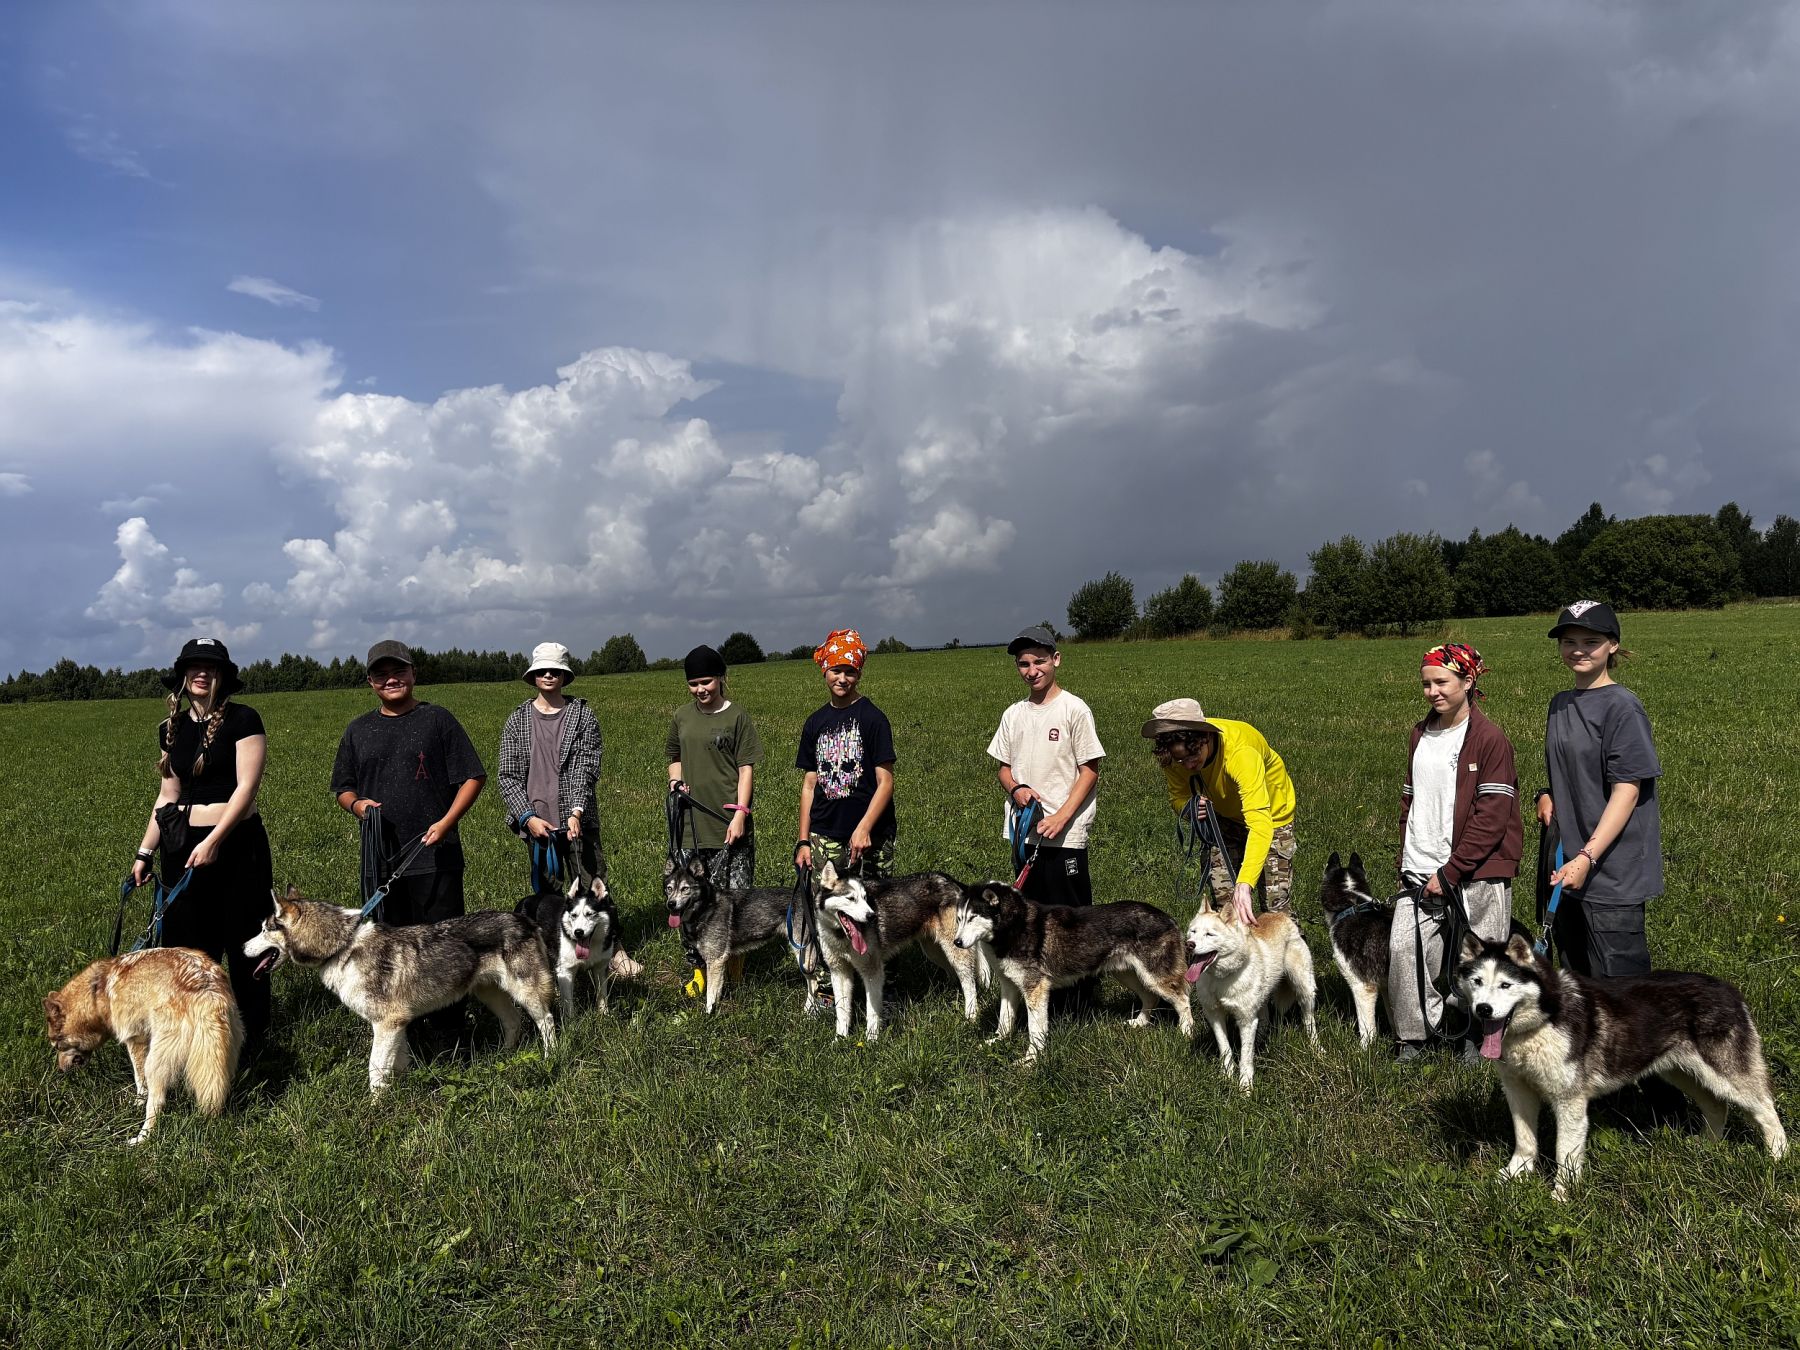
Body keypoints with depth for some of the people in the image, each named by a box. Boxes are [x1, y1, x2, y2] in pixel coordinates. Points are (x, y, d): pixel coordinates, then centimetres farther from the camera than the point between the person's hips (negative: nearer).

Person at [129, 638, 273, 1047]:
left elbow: (246, 786, -14)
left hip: (236, 843, -5)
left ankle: (253, 1032, 16)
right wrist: (145, 852, 12)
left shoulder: (242, 719, -8)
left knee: (243, 941, 3)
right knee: (188, 942, 8)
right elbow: (168, 795, 15)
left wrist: (213, 841, -19)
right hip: (183, 845, 5)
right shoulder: (172, 729, 9)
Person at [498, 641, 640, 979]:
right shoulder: (517, 720, 7)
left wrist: (576, 812, -17)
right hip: (537, 824, 2)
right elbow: (508, 776, 4)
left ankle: (614, 951, 11)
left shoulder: (582, 715, 3)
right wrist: (529, 817, -8)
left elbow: (586, 768, -5)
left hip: (577, 822, -2)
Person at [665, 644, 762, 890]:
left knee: (736, 889, -6)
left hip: (728, 819, -4)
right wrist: (675, 781, 3)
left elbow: (746, 769, -5)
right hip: (692, 821, 4)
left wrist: (740, 814, -13)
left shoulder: (736, 717, -3)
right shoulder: (682, 717, 10)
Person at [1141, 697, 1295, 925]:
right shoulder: (1174, 755, -25)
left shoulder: (1241, 752, -42)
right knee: (1221, 897, -4)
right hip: (1224, 815, 4)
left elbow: (1260, 824, -49)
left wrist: (1244, 884, -59)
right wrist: (1190, 808, -33)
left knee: (1275, 906, -7)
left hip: (1270, 814, -4)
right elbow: (1178, 797, -7)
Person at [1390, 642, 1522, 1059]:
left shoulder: (1490, 739, -8)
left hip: (1477, 873, -5)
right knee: (1403, 947, -4)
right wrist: (1408, 861, 8)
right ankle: (1413, 1036, 11)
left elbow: (1492, 818, -12)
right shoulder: (1420, 735, 12)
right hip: (1422, 872, 5)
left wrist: (1450, 871, -14)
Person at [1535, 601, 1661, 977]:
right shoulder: (1561, 704, 11)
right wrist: (1547, 795, 2)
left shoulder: (1621, 706, -12)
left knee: (1617, 974, -4)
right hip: (1568, 865, 8)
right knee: (1577, 971, 17)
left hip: (1612, 871, -8)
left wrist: (1587, 857, -23)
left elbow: (1627, 789, -17)